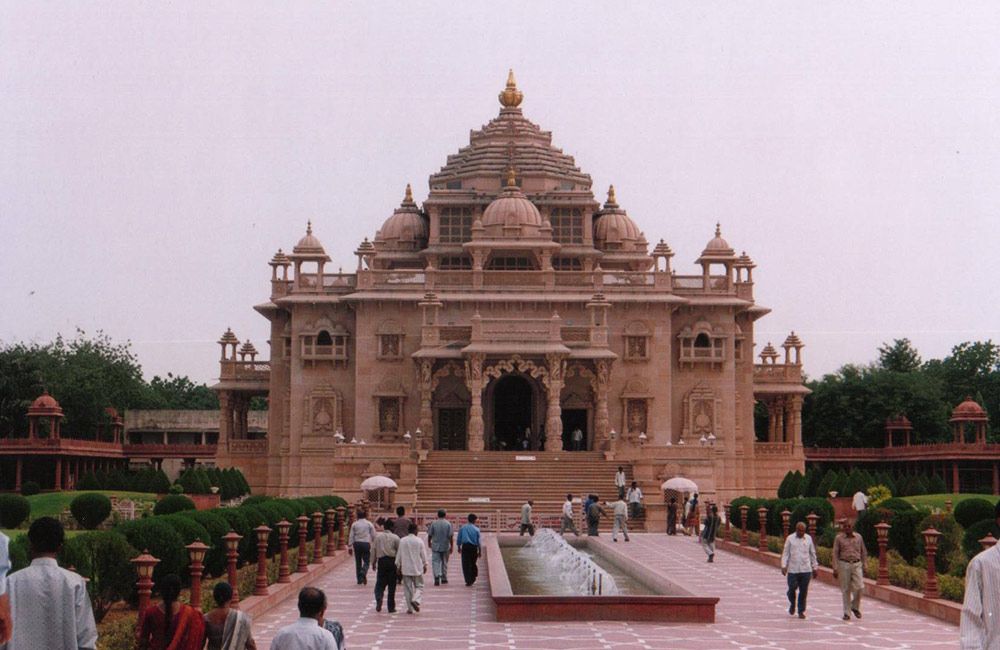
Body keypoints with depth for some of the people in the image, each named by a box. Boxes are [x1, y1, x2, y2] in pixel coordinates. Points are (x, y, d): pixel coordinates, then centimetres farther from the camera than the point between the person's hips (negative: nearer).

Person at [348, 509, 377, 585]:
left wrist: (350, 546, 5)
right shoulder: (369, 524, 3)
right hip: (366, 543, -2)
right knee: (366, 561, 1)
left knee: (358, 561, 9)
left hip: (357, 544, 2)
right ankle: (363, 573, -27)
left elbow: (351, 536, 3)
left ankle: (359, 580, 10)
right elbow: (373, 535, 3)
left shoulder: (354, 524, 6)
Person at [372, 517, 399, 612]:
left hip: (381, 561, 1)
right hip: (392, 561, -1)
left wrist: (374, 562, 12)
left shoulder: (378, 536, 1)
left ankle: (379, 598, -21)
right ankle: (391, 607, 8)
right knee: (392, 585, 6)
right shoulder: (395, 538, -3)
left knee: (380, 583, 9)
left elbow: (373, 550, 3)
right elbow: (399, 551, -1)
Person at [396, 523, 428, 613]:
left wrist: (398, 566, 12)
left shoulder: (402, 541, -1)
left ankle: (409, 608, 7)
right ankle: (415, 600, -17)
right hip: (417, 568, -2)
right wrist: (425, 565, 12)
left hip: (406, 568, 2)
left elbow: (399, 554, 3)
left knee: (407, 588, 8)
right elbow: (423, 554, 0)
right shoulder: (419, 541, -5)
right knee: (419, 586, 10)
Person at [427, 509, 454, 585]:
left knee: (436, 562, -2)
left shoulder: (434, 523, -4)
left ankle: (437, 577, -20)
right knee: (444, 563, 14)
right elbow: (451, 536, -8)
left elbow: (430, 535, 1)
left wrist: (429, 542, 19)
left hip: (435, 547, -1)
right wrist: (452, 546, 0)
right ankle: (444, 579, 21)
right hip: (445, 547, 1)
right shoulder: (448, 524, -5)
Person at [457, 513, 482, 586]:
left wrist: (459, 547, 20)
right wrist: (480, 551, 9)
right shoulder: (476, 529, -1)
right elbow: (478, 541, 2)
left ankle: (468, 581, -5)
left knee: (466, 564, 1)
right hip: (474, 547, 0)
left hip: (465, 547, 0)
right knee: (473, 563, 17)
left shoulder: (462, 528, 2)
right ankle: (473, 579, 22)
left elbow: (459, 539, 7)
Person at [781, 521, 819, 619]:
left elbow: (812, 554, 16)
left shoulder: (808, 538, 8)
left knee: (803, 591, 0)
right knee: (792, 589, -3)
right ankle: (792, 604, 27)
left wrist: (815, 568, 16)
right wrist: (783, 566, -8)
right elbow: (785, 553, 2)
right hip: (793, 570, -1)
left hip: (806, 570, 1)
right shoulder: (790, 538, 2)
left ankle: (801, 611, 11)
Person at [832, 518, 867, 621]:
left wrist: (863, 565, 10)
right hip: (844, 565, -1)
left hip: (856, 564, 1)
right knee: (846, 590, 1)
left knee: (859, 587, -12)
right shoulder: (839, 538, 3)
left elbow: (863, 552, 17)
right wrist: (835, 569, -6)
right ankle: (847, 613, 9)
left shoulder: (859, 537, 9)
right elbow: (835, 554, 1)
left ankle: (855, 607, 12)